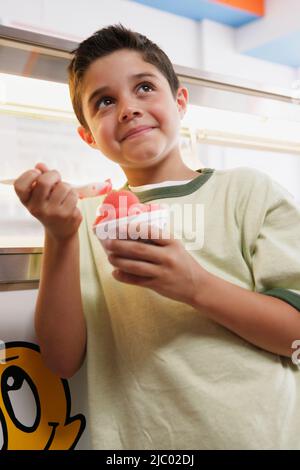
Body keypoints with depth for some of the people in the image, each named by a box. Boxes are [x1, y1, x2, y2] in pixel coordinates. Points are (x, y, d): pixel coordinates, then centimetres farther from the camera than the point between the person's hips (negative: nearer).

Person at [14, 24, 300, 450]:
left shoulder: (247, 190, -5)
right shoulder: (88, 220, 0)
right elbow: (63, 360, -6)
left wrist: (196, 287, -22)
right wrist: (59, 238, -17)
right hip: (137, 439, 1)